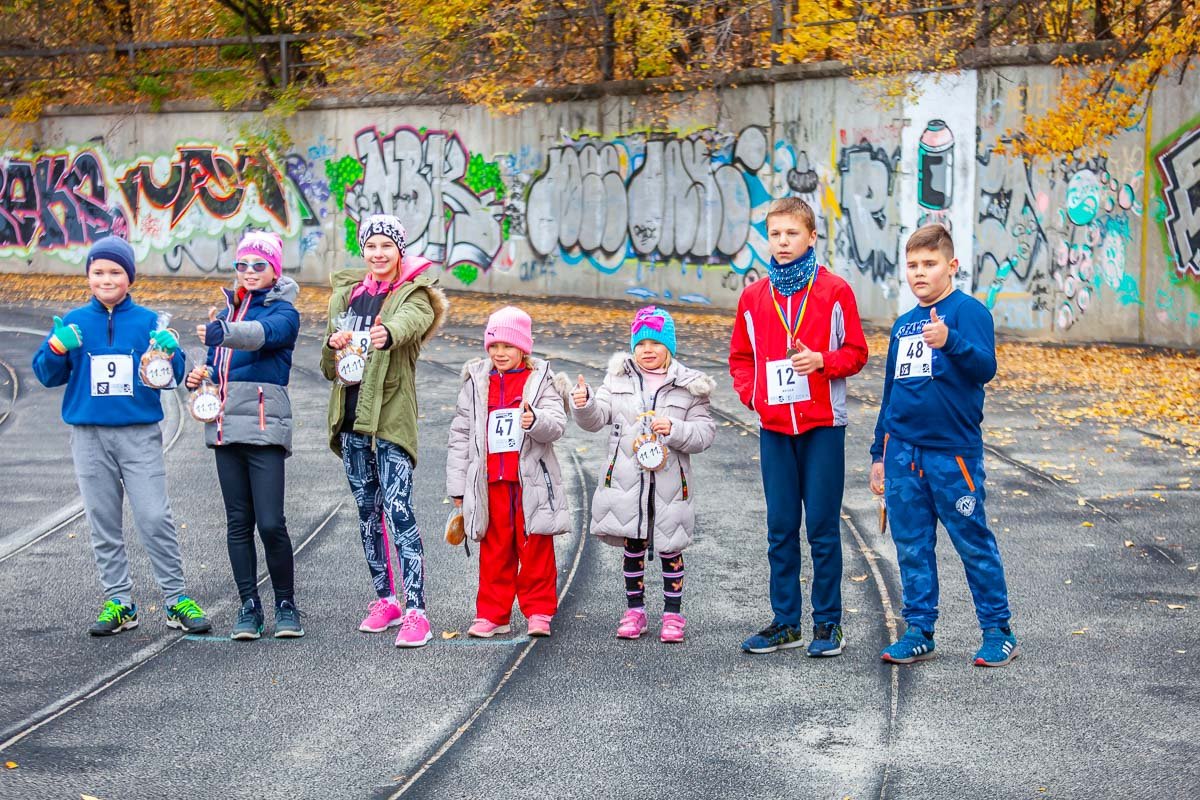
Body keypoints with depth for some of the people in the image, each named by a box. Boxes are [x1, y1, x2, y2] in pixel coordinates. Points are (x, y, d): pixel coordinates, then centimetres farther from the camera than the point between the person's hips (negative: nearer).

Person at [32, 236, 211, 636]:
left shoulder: (147, 321, 3)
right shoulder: (74, 322, 7)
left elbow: (170, 375, 1)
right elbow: (47, 375, 6)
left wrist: (169, 354, -21)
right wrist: (57, 349, -14)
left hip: (140, 434, -2)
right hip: (89, 435, 2)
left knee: (155, 518, -7)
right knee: (103, 524, 7)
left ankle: (176, 599, 2)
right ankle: (118, 601, 15)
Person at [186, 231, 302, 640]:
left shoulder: (283, 312, -3)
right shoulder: (226, 311, 18)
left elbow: (263, 333, -26)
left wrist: (220, 333, -44)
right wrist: (201, 376, 3)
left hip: (263, 429, -6)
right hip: (225, 428, 6)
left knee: (270, 523, -11)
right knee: (238, 522, 7)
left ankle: (286, 605, 5)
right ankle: (249, 606, 13)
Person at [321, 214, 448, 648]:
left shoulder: (414, 295, -2)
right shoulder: (345, 295, 14)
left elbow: (410, 322, -28)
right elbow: (329, 370, 15)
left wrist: (387, 335, -52)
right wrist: (333, 346, -9)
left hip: (391, 416, -6)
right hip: (351, 418, 6)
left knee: (398, 509, -15)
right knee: (367, 511, 11)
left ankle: (415, 612, -18)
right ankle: (385, 599, 23)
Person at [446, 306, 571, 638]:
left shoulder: (541, 381, 1)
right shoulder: (476, 383, 9)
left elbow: (556, 424, -12)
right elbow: (460, 434, 11)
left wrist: (536, 420, -36)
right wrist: (457, 485, 8)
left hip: (531, 482, -2)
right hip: (490, 483, 2)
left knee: (535, 549, 4)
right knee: (494, 550, 8)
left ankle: (539, 611, 14)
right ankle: (492, 613, 15)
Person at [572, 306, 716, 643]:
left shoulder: (688, 386, -1)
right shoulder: (619, 379, 6)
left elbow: (705, 433, -3)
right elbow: (597, 418, 1)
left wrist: (675, 430, -19)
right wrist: (584, 404, -20)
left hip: (669, 484, -1)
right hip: (626, 480, 1)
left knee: (670, 547, 7)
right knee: (632, 546, 8)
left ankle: (673, 614, 18)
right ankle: (634, 610, 21)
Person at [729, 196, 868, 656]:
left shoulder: (835, 291, -1)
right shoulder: (753, 297, 8)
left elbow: (856, 352, 1)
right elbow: (740, 357, 16)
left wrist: (822, 361, -17)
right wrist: (749, 392, -1)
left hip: (822, 425, -3)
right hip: (774, 426, 3)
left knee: (823, 528, 0)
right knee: (780, 529, 8)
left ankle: (827, 623, 9)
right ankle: (785, 622, 16)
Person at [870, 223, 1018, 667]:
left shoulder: (969, 311, -5)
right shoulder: (902, 325, 15)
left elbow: (985, 367, -20)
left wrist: (950, 341, -39)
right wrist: (879, 454, 21)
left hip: (952, 451, -6)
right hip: (903, 452, 6)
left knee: (974, 544, 0)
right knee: (911, 547, 9)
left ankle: (998, 632, 11)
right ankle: (918, 632, 17)